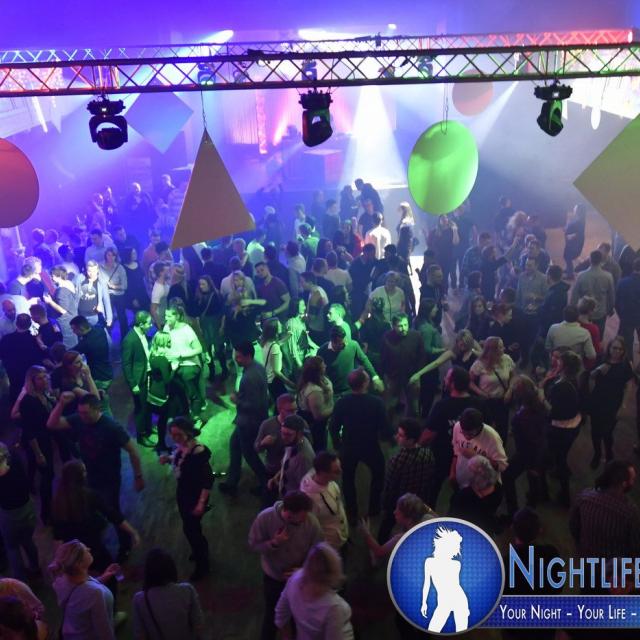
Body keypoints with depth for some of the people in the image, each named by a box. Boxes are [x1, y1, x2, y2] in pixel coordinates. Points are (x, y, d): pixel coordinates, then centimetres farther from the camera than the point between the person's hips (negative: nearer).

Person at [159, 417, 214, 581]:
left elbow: (208, 480, -26)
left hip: (195, 497, -7)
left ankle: (202, 566, 28)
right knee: (191, 526, 25)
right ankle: (200, 551, 51)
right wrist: (168, 459, -10)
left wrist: (201, 503, -24)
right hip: (182, 493, 7)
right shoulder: (181, 447, -11)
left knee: (190, 529, 7)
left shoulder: (199, 452, -32)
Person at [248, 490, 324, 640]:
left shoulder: (312, 522, -29)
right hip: (273, 577, -1)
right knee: (272, 614, 21)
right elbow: (254, 545, -18)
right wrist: (274, 543, -35)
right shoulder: (265, 518, -31)